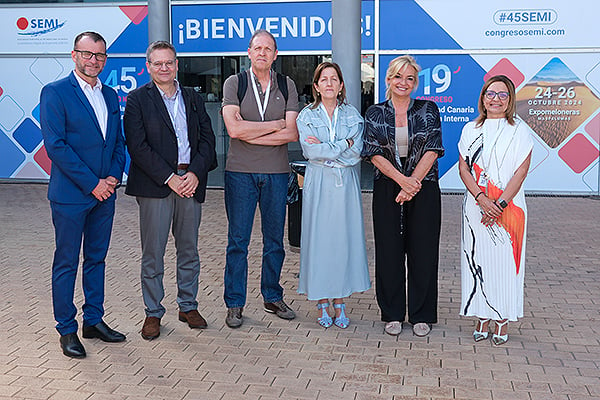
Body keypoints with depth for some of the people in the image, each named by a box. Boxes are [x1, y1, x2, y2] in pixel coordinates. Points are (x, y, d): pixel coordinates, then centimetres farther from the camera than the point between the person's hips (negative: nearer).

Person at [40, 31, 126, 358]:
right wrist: (92, 183, -15)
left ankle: (94, 320, 26)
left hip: (104, 194, 6)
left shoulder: (110, 96, 13)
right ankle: (67, 330, 14)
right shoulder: (55, 93, -7)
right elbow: (55, 145, -14)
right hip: (70, 195, -6)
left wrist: (114, 176, -3)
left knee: (97, 259, 14)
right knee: (66, 263, 3)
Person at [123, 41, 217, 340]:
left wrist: (195, 173, -8)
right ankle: (153, 313, 16)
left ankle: (188, 306, 26)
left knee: (189, 249, 12)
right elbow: (137, 146, -8)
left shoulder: (193, 98, 13)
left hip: (191, 182, 4)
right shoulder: (137, 99, 1)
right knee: (153, 253, 3)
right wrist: (169, 178, -14)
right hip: (155, 185, -4)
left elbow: (207, 139, 8)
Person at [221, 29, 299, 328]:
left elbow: (292, 134, -5)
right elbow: (234, 128, -13)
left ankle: (272, 297, 25)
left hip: (276, 172, 2)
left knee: (275, 239, 10)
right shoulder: (234, 84, 1)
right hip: (240, 171, -2)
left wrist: (251, 135, -10)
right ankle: (234, 304, 13)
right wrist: (276, 125, -8)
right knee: (238, 240, 2)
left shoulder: (287, 86, 7)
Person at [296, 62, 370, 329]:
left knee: (345, 238, 1)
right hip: (318, 184, -1)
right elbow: (311, 152, -10)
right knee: (319, 238, -1)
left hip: (346, 184, 1)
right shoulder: (306, 116, 5)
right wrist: (343, 145, -9)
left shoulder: (352, 115, 8)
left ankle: (339, 302, 11)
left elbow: (355, 153, -6)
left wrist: (324, 148, -11)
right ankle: (322, 303, 10)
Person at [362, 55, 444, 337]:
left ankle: (421, 315, 16)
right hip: (387, 190, 1)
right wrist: (402, 180, -15)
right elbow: (374, 153, -3)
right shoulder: (375, 113, 5)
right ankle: (392, 314, 17)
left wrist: (413, 182, -13)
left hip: (424, 189, 0)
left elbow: (432, 151, -3)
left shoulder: (428, 110, 4)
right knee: (389, 250, 4)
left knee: (423, 250, 3)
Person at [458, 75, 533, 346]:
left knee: (505, 260, 1)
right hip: (476, 205, 2)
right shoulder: (471, 130, 9)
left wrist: (500, 204, -14)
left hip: (509, 207, -2)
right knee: (477, 259, 4)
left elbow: (521, 171, -5)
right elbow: (463, 168, 2)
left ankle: (503, 322, 13)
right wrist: (482, 198, -13)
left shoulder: (520, 130, 2)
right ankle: (483, 318, 16)